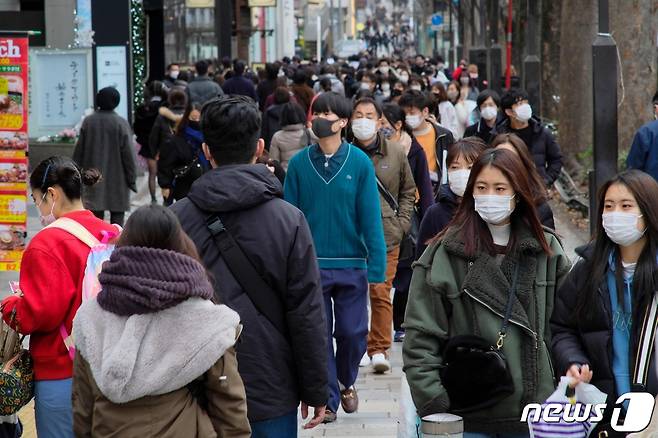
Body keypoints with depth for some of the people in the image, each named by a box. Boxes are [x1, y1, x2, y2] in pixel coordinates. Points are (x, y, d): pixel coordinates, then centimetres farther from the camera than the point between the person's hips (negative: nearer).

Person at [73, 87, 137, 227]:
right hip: (117, 177, -3)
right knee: (117, 215, 3)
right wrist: (132, 178, -1)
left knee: (96, 213, 8)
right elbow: (128, 153, -9)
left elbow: (79, 150, 4)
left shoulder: (88, 121, -1)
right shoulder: (121, 123, -10)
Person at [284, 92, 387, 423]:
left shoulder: (360, 162, -5)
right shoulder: (299, 163, -2)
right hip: (311, 264, 0)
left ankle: (346, 382, 34)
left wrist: (376, 265, -10)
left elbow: (371, 218, -6)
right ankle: (328, 398, 16)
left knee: (353, 333, 7)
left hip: (351, 265, 0)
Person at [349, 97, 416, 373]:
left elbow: (408, 192, 16)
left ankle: (379, 349, 1)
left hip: (387, 236, 0)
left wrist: (401, 224, 6)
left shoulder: (396, 153, 6)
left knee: (381, 292, -5)